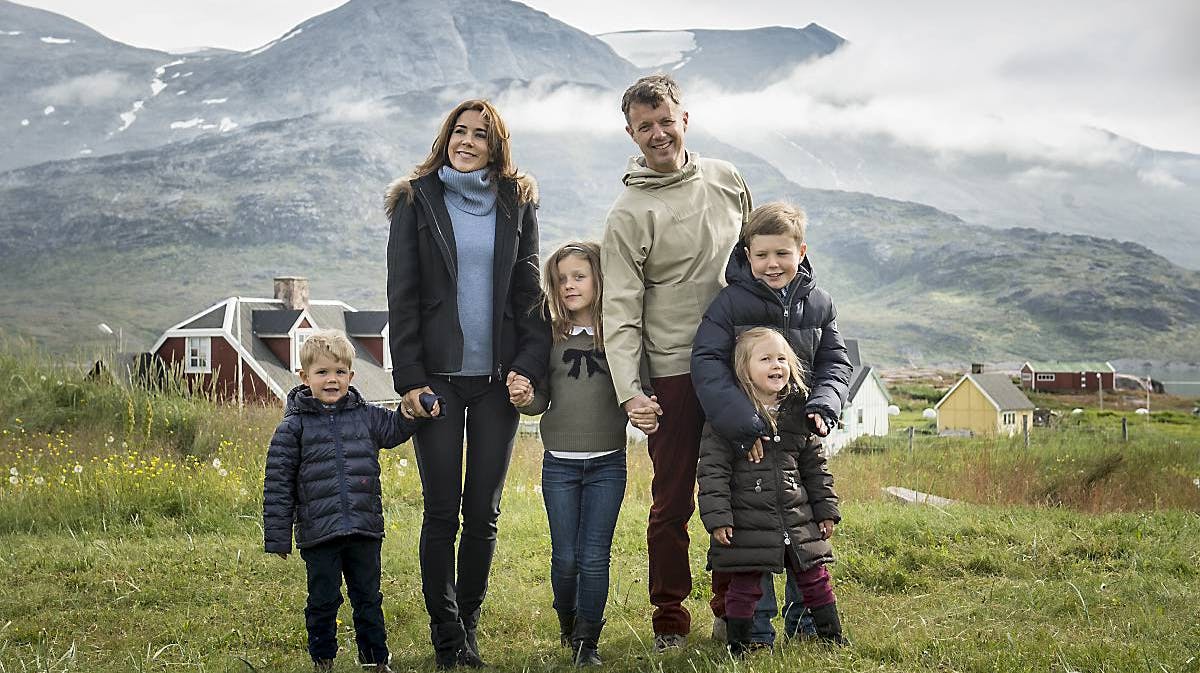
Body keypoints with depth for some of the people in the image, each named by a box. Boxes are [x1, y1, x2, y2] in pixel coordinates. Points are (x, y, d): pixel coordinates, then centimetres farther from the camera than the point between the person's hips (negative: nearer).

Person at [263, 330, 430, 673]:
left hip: (365, 530, 3)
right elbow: (278, 484, -2)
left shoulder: (367, 417, 6)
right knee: (323, 600, 7)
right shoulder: (294, 427, -2)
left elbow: (396, 428, 21)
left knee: (368, 597, 12)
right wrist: (278, 537, -4)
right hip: (318, 534, -3)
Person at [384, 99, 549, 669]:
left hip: (497, 378, 2)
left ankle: (468, 627, 18)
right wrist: (409, 379, -7)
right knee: (442, 512, -1)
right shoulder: (416, 201, 4)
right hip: (438, 377, -2)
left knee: (483, 513, 5)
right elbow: (401, 296, 0)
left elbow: (529, 291, 9)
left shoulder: (517, 204, 9)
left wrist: (529, 365, -4)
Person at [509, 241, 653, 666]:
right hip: (559, 464, 2)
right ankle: (567, 624, 32)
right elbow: (543, 399, 5)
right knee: (565, 557, 8)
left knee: (594, 557, 1)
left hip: (608, 464, -1)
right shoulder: (550, 336, 2)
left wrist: (645, 415, -18)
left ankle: (587, 642, 13)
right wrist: (525, 400, -16)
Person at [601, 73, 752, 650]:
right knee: (672, 501, 2)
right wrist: (628, 388, -22)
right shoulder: (629, 213, -6)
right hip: (674, 374, -4)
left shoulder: (726, 180, 7)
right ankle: (670, 618, 16)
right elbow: (621, 311, -11)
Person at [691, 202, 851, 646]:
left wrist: (823, 407, -12)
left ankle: (805, 618, 27)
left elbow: (835, 362, 8)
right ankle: (756, 626, 13)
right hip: (749, 434, -4)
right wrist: (742, 424, -28)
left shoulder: (818, 304, 3)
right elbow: (707, 363, -18)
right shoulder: (731, 302, -10)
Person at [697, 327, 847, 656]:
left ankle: (833, 640, 27)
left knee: (816, 580, 12)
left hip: (798, 521, 5)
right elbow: (712, 469, -10)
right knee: (744, 586, 3)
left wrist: (826, 509, 13)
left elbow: (814, 465, 15)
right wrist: (717, 517, -15)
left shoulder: (797, 411, 7)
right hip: (747, 524, -4)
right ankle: (737, 648, 19)